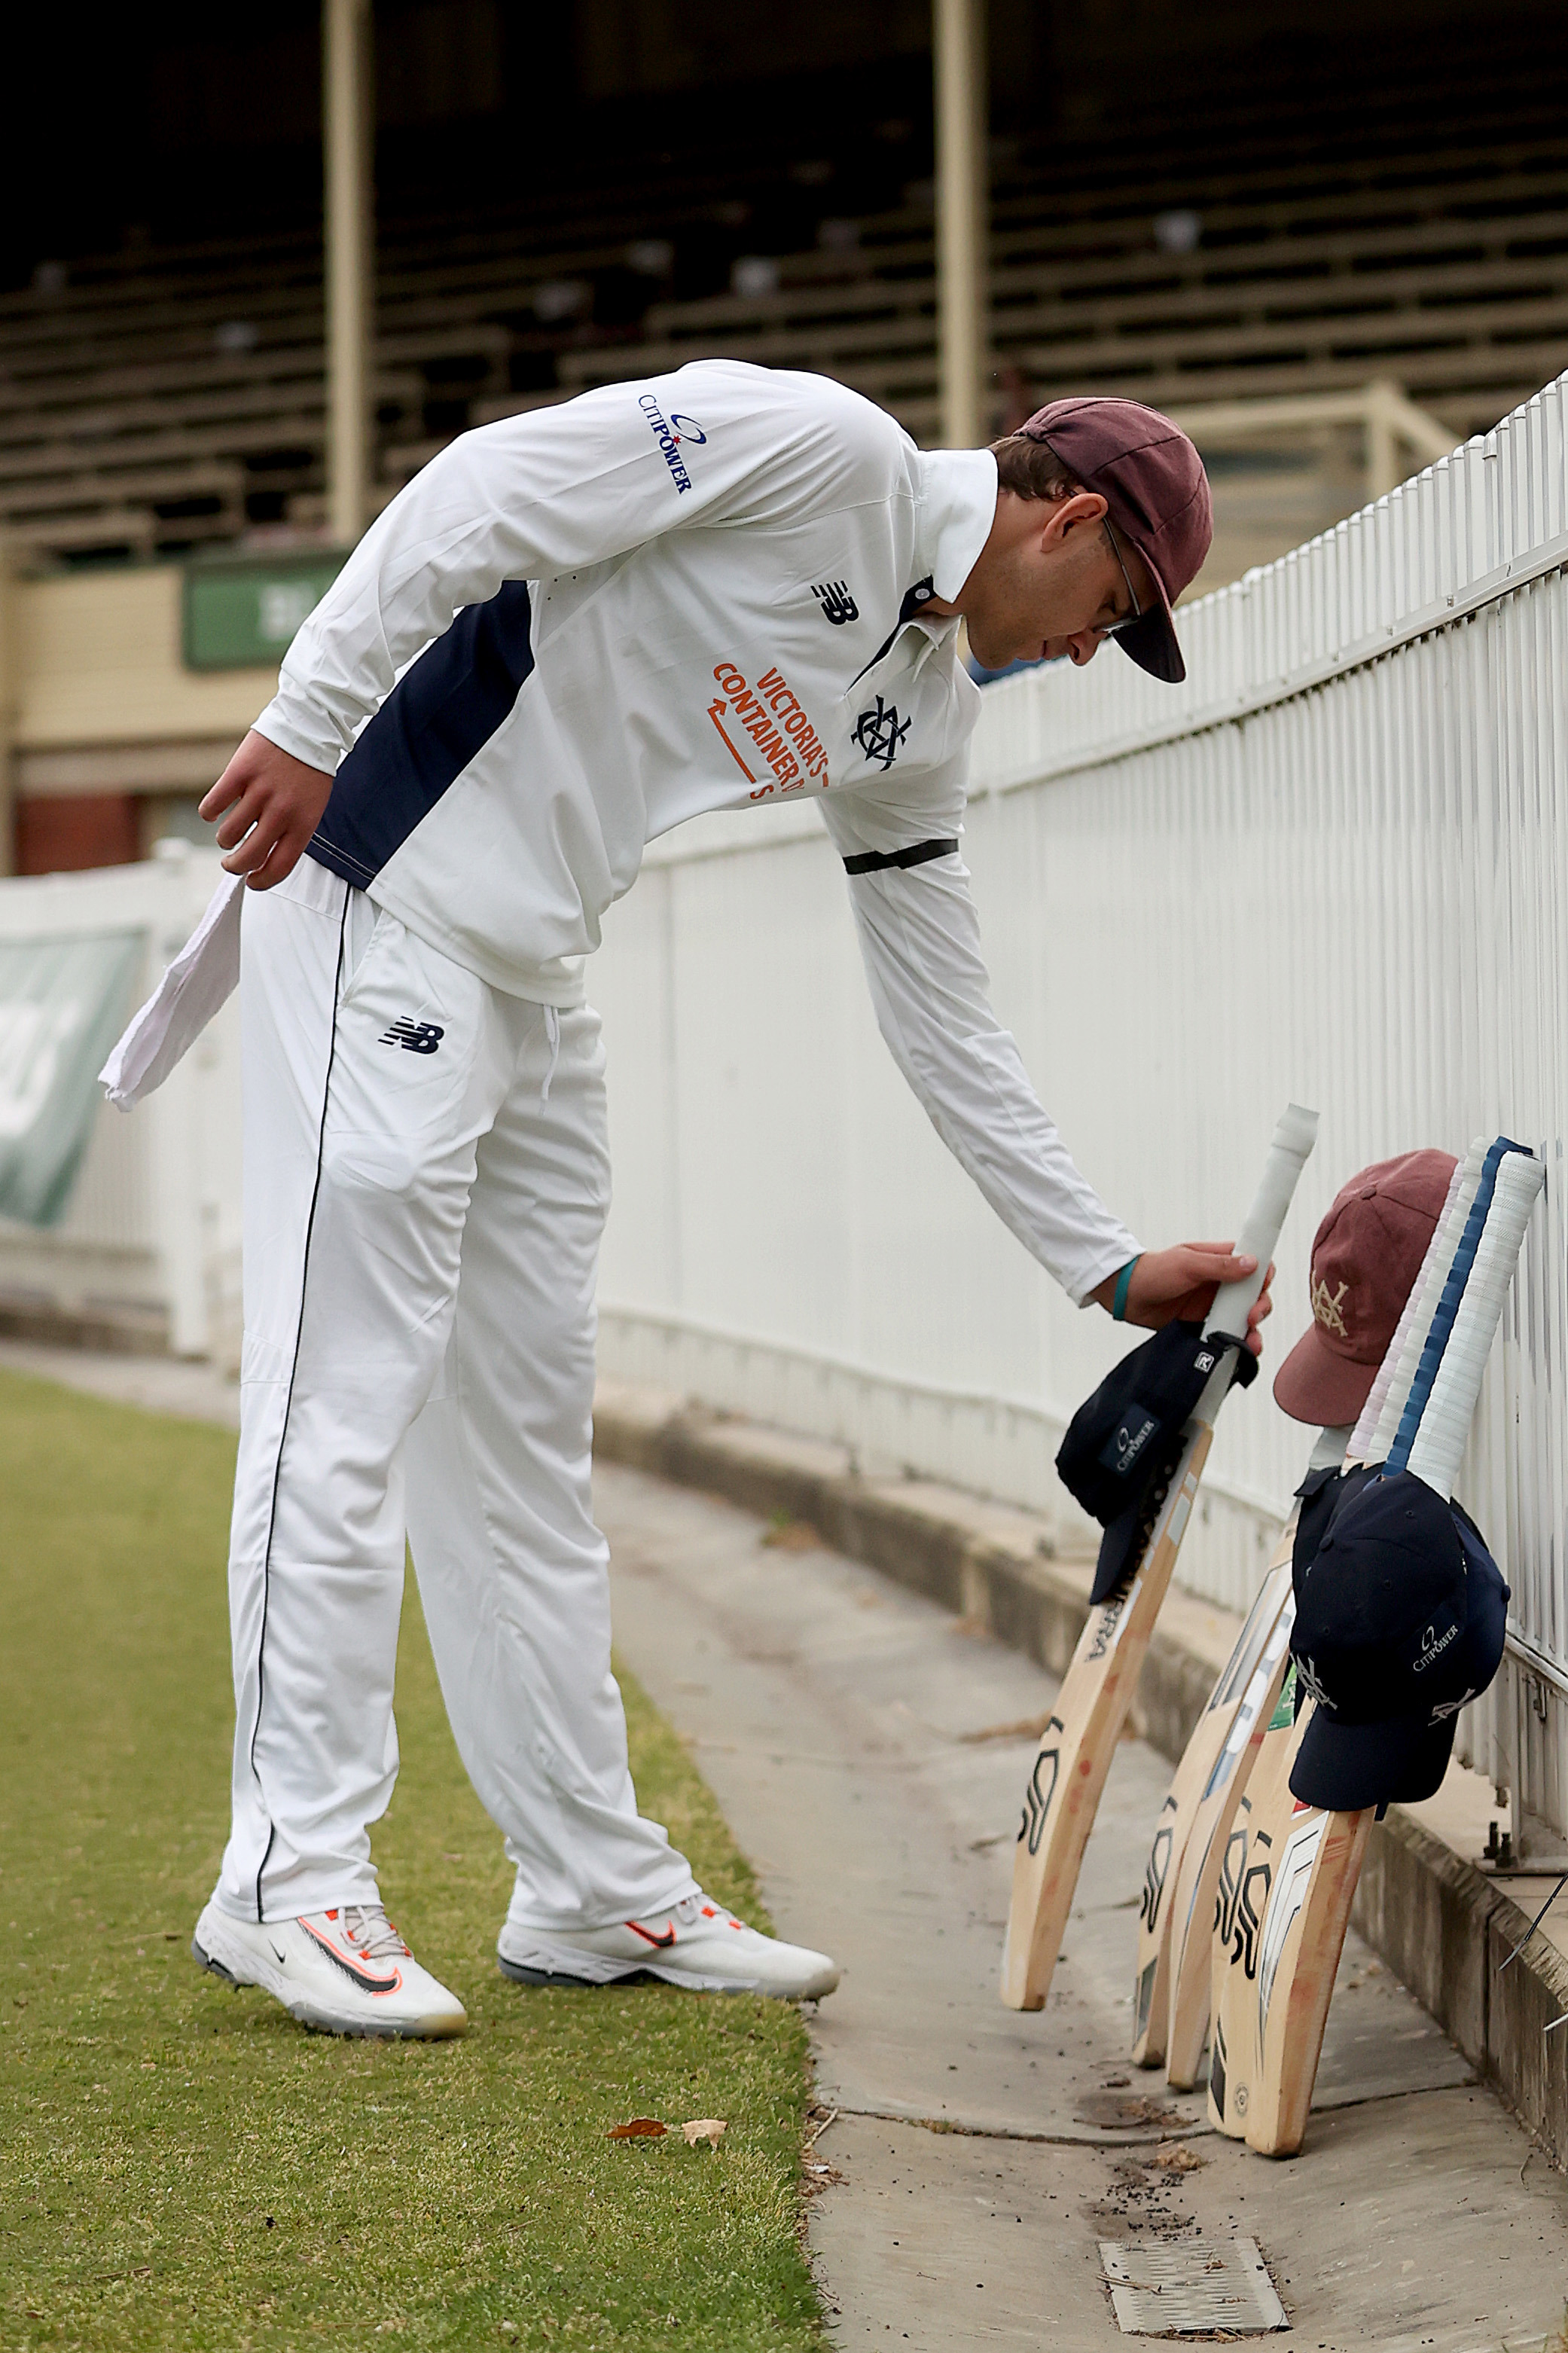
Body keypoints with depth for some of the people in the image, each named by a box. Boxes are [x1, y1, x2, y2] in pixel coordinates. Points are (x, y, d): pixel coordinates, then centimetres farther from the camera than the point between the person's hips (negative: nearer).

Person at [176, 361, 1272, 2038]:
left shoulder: (919, 716, 14)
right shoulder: (825, 451, -10)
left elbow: (946, 1023, 18)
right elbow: (491, 488, -18)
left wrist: (1108, 1266, 17)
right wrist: (312, 720, -22)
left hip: (536, 980, 9)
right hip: (384, 889, -9)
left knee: (529, 1425, 10)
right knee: (353, 1386, -9)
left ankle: (594, 1886, 16)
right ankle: (293, 1881, -4)